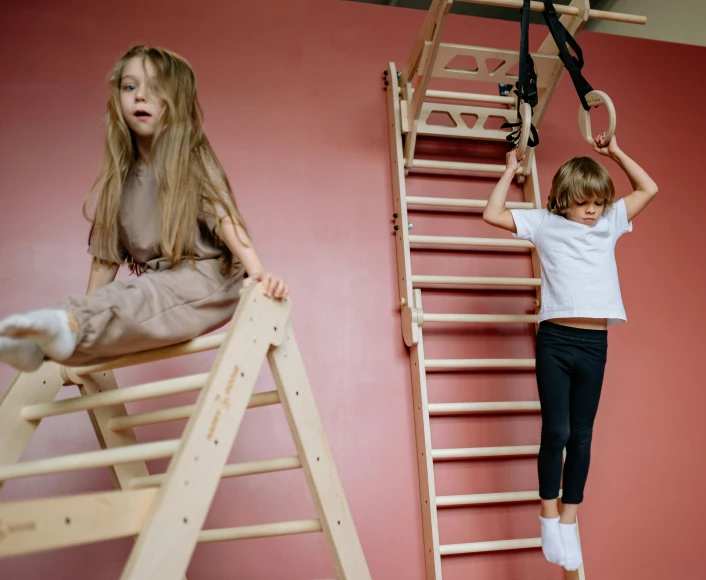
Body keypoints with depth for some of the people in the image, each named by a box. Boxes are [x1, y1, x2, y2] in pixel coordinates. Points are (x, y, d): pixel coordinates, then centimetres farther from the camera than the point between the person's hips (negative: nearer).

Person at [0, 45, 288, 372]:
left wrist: (258, 273, -32)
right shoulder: (120, 179, 11)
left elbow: (225, 218, -17)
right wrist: (87, 308, 11)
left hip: (204, 276, -6)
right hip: (153, 284, 6)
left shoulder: (194, 163, -2)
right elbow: (106, 253, 13)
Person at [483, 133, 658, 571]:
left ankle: (569, 518, 22)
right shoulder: (545, 223, 6)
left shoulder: (610, 223, 16)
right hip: (556, 338, -3)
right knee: (556, 431, -5)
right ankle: (548, 513, 14)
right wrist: (511, 171, 11)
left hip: (594, 342, 4)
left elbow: (649, 188, 23)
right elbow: (492, 214, 3)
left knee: (582, 435, 9)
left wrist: (616, 152, 20)